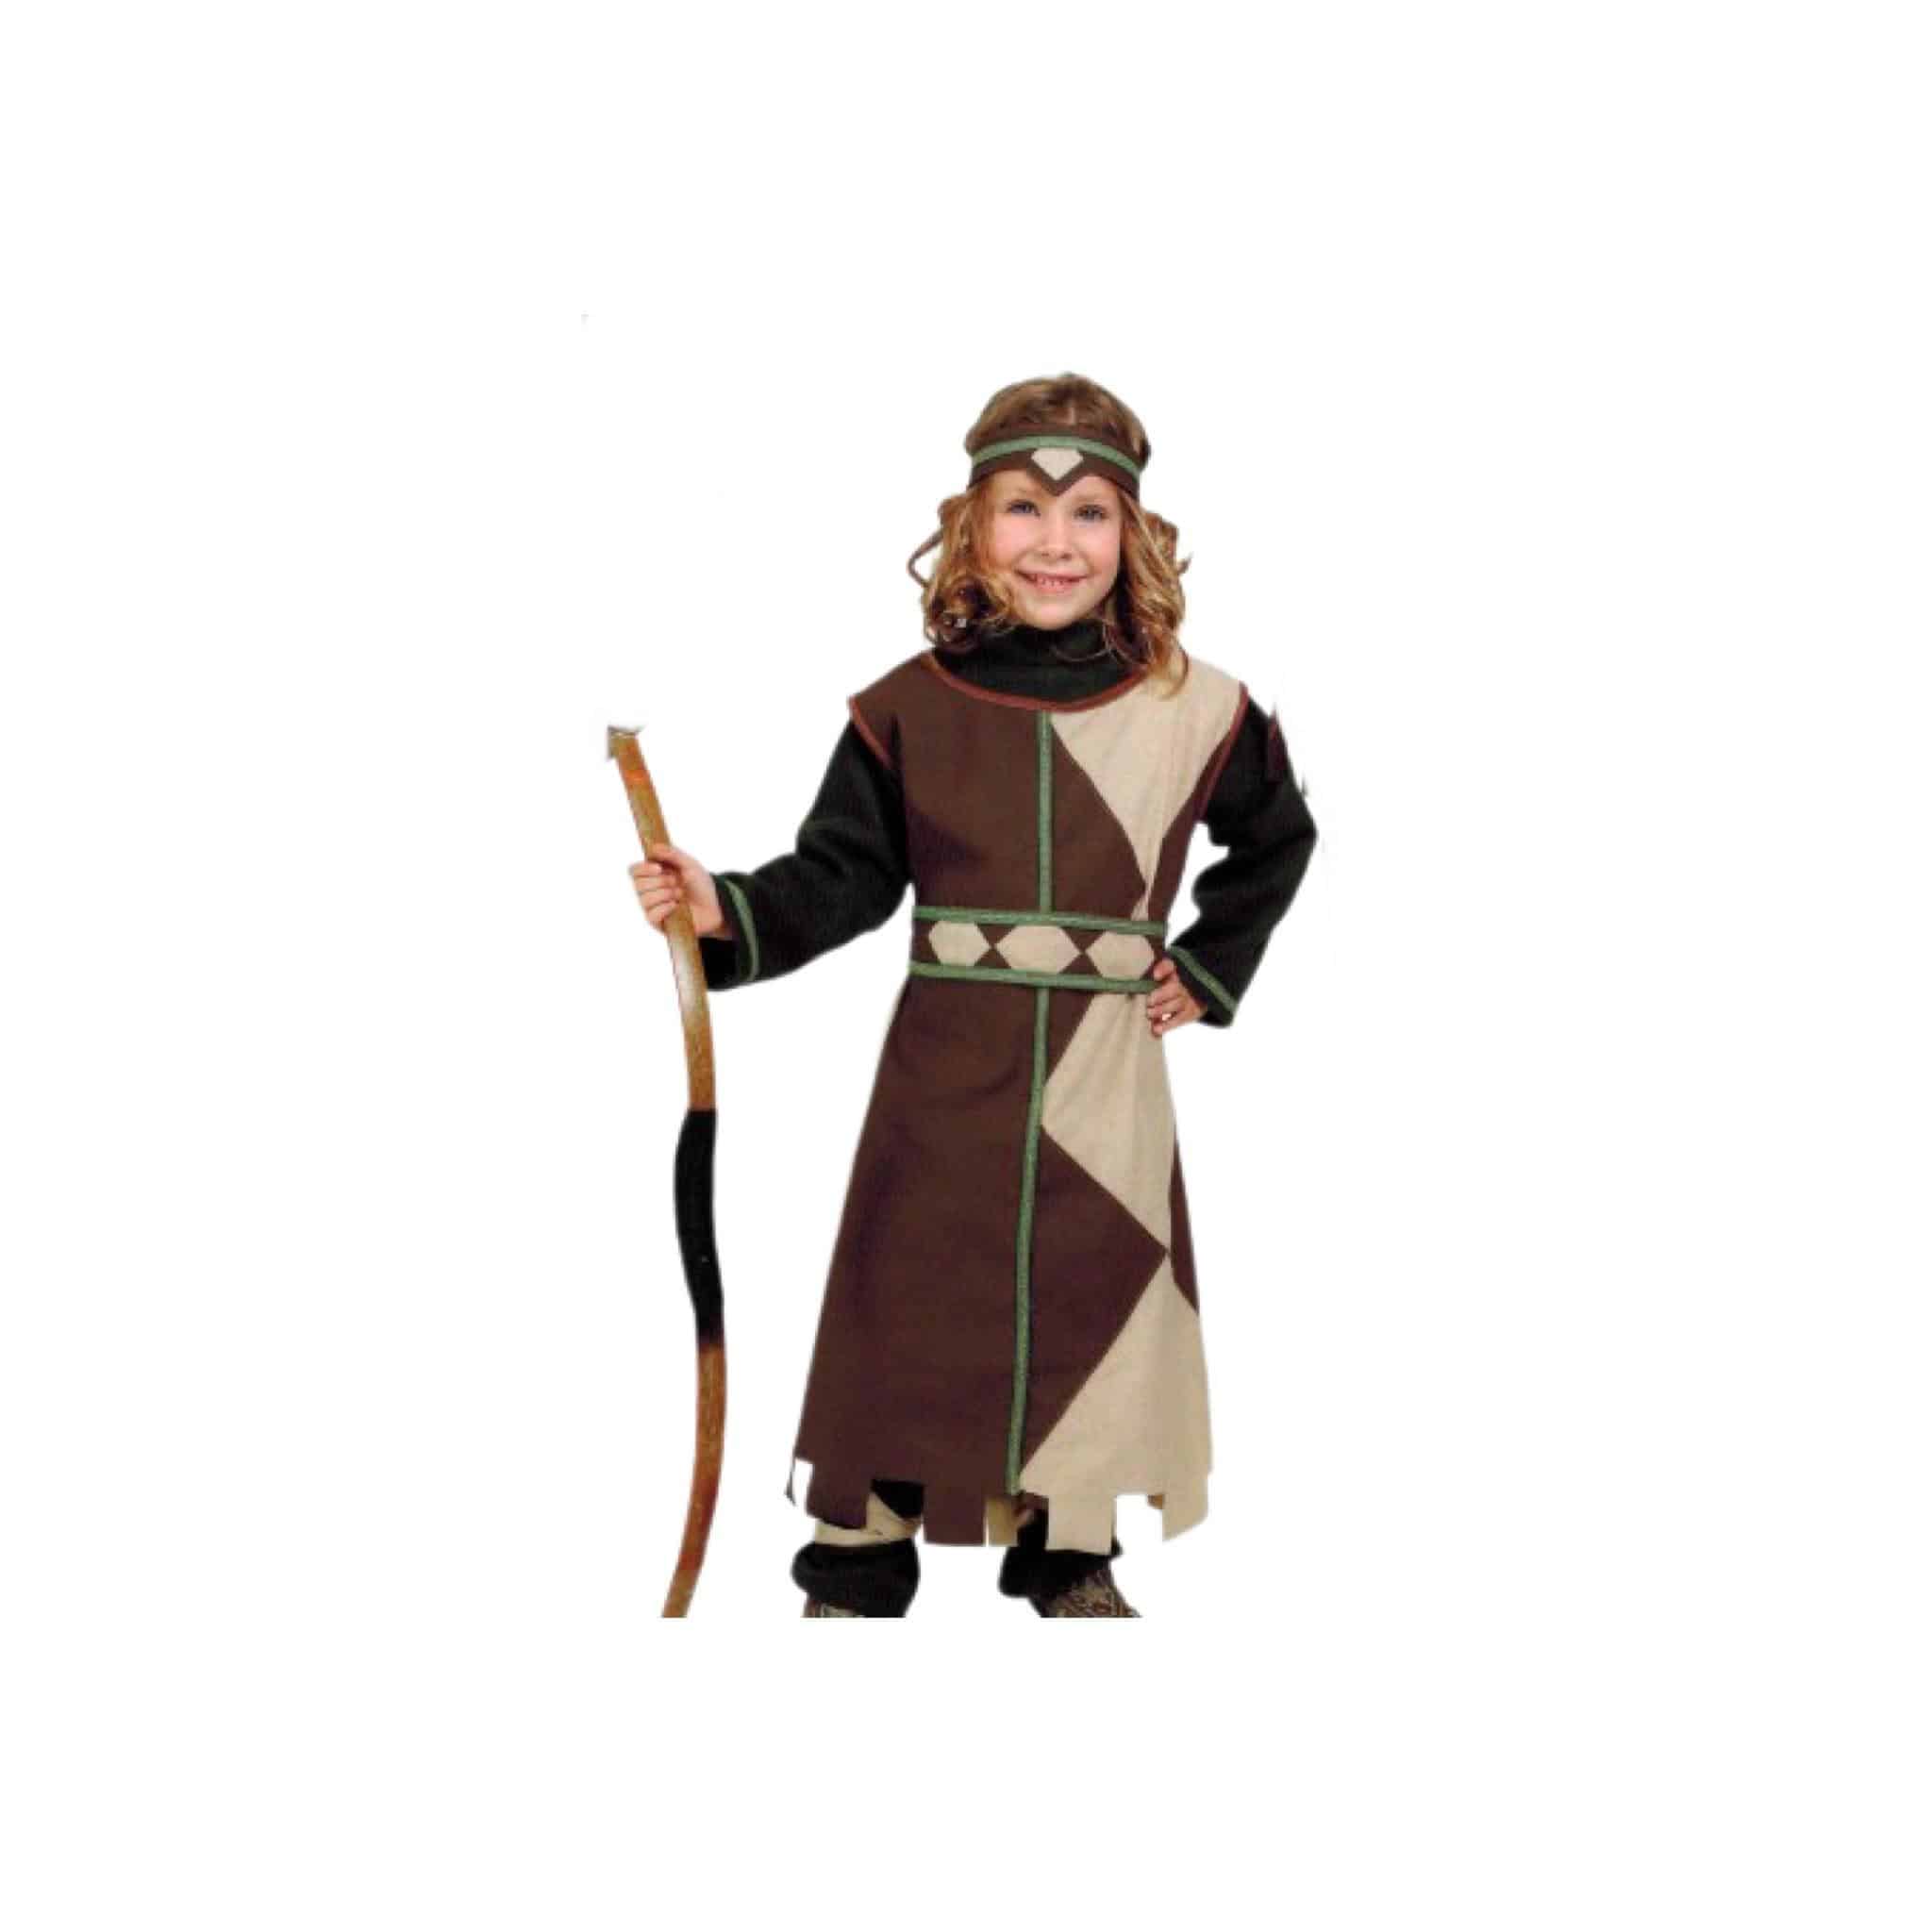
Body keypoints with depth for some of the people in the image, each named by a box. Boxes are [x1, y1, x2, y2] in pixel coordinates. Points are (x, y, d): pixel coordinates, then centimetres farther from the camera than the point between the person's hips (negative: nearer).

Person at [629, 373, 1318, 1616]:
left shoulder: (1195, 709, -2)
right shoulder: (909, 708, -3)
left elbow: (1278, 839, 15)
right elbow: (843, 877, -2)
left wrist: (1209, 972, 7)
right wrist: (727, 911, -19)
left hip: (1107, 1074, 1)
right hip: (947, 1070, -1)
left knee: (1092, 1299, 10)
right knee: (907, 1309, 5)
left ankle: (1070, 1557, 30)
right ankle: (856, 1563, 20)